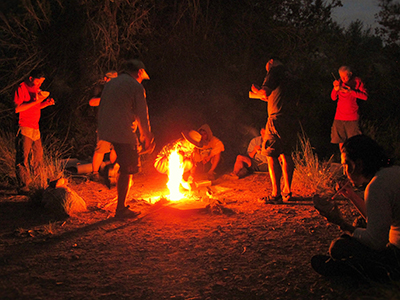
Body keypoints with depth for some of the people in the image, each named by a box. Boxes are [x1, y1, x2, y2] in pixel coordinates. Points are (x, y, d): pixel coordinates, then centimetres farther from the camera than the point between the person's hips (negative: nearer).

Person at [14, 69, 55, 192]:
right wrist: (35, 102, -21)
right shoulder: (21, 88, -9)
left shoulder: (36, 89, 17)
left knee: (38, 155, 11)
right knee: (23, 158, -7)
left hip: (35, 128, 8)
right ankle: (23, 186, -5)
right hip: (24, 128, -8)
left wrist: (47, 103, 6)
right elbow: (17, 108, -17)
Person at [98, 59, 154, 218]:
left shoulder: (109, 84, 19)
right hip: (124, 134, -8)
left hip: (106, 132, 8)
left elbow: (101, 109, 22)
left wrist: (102, 130, 27)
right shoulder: (136, 87, -4)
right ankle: (121, 209, 1)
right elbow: (142, 116, -3)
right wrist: (147, 137, 7)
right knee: (127, 171, -1)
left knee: (125, 169, 16)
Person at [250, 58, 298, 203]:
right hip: (291, 120, 8)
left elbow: (265, 93, -10)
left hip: (278, 119, -8)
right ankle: (287, 191, 14)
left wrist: (257, 93, 11)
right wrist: (257, 93, 39)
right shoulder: (287, 75, 24)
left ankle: (276, 194, -12)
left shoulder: (275, 70, -1)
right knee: (285, 155, 12)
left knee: (271, 155, -8)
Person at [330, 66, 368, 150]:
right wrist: (335, 89, -10)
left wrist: (351, 91, -18)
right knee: (340, 140, 7)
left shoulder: (357, 81, -3)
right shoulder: (339, 82, 7)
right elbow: (333, 98, 9)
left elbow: (365, 96, -8)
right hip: (339, 117, 3)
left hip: (352, 118, -3)